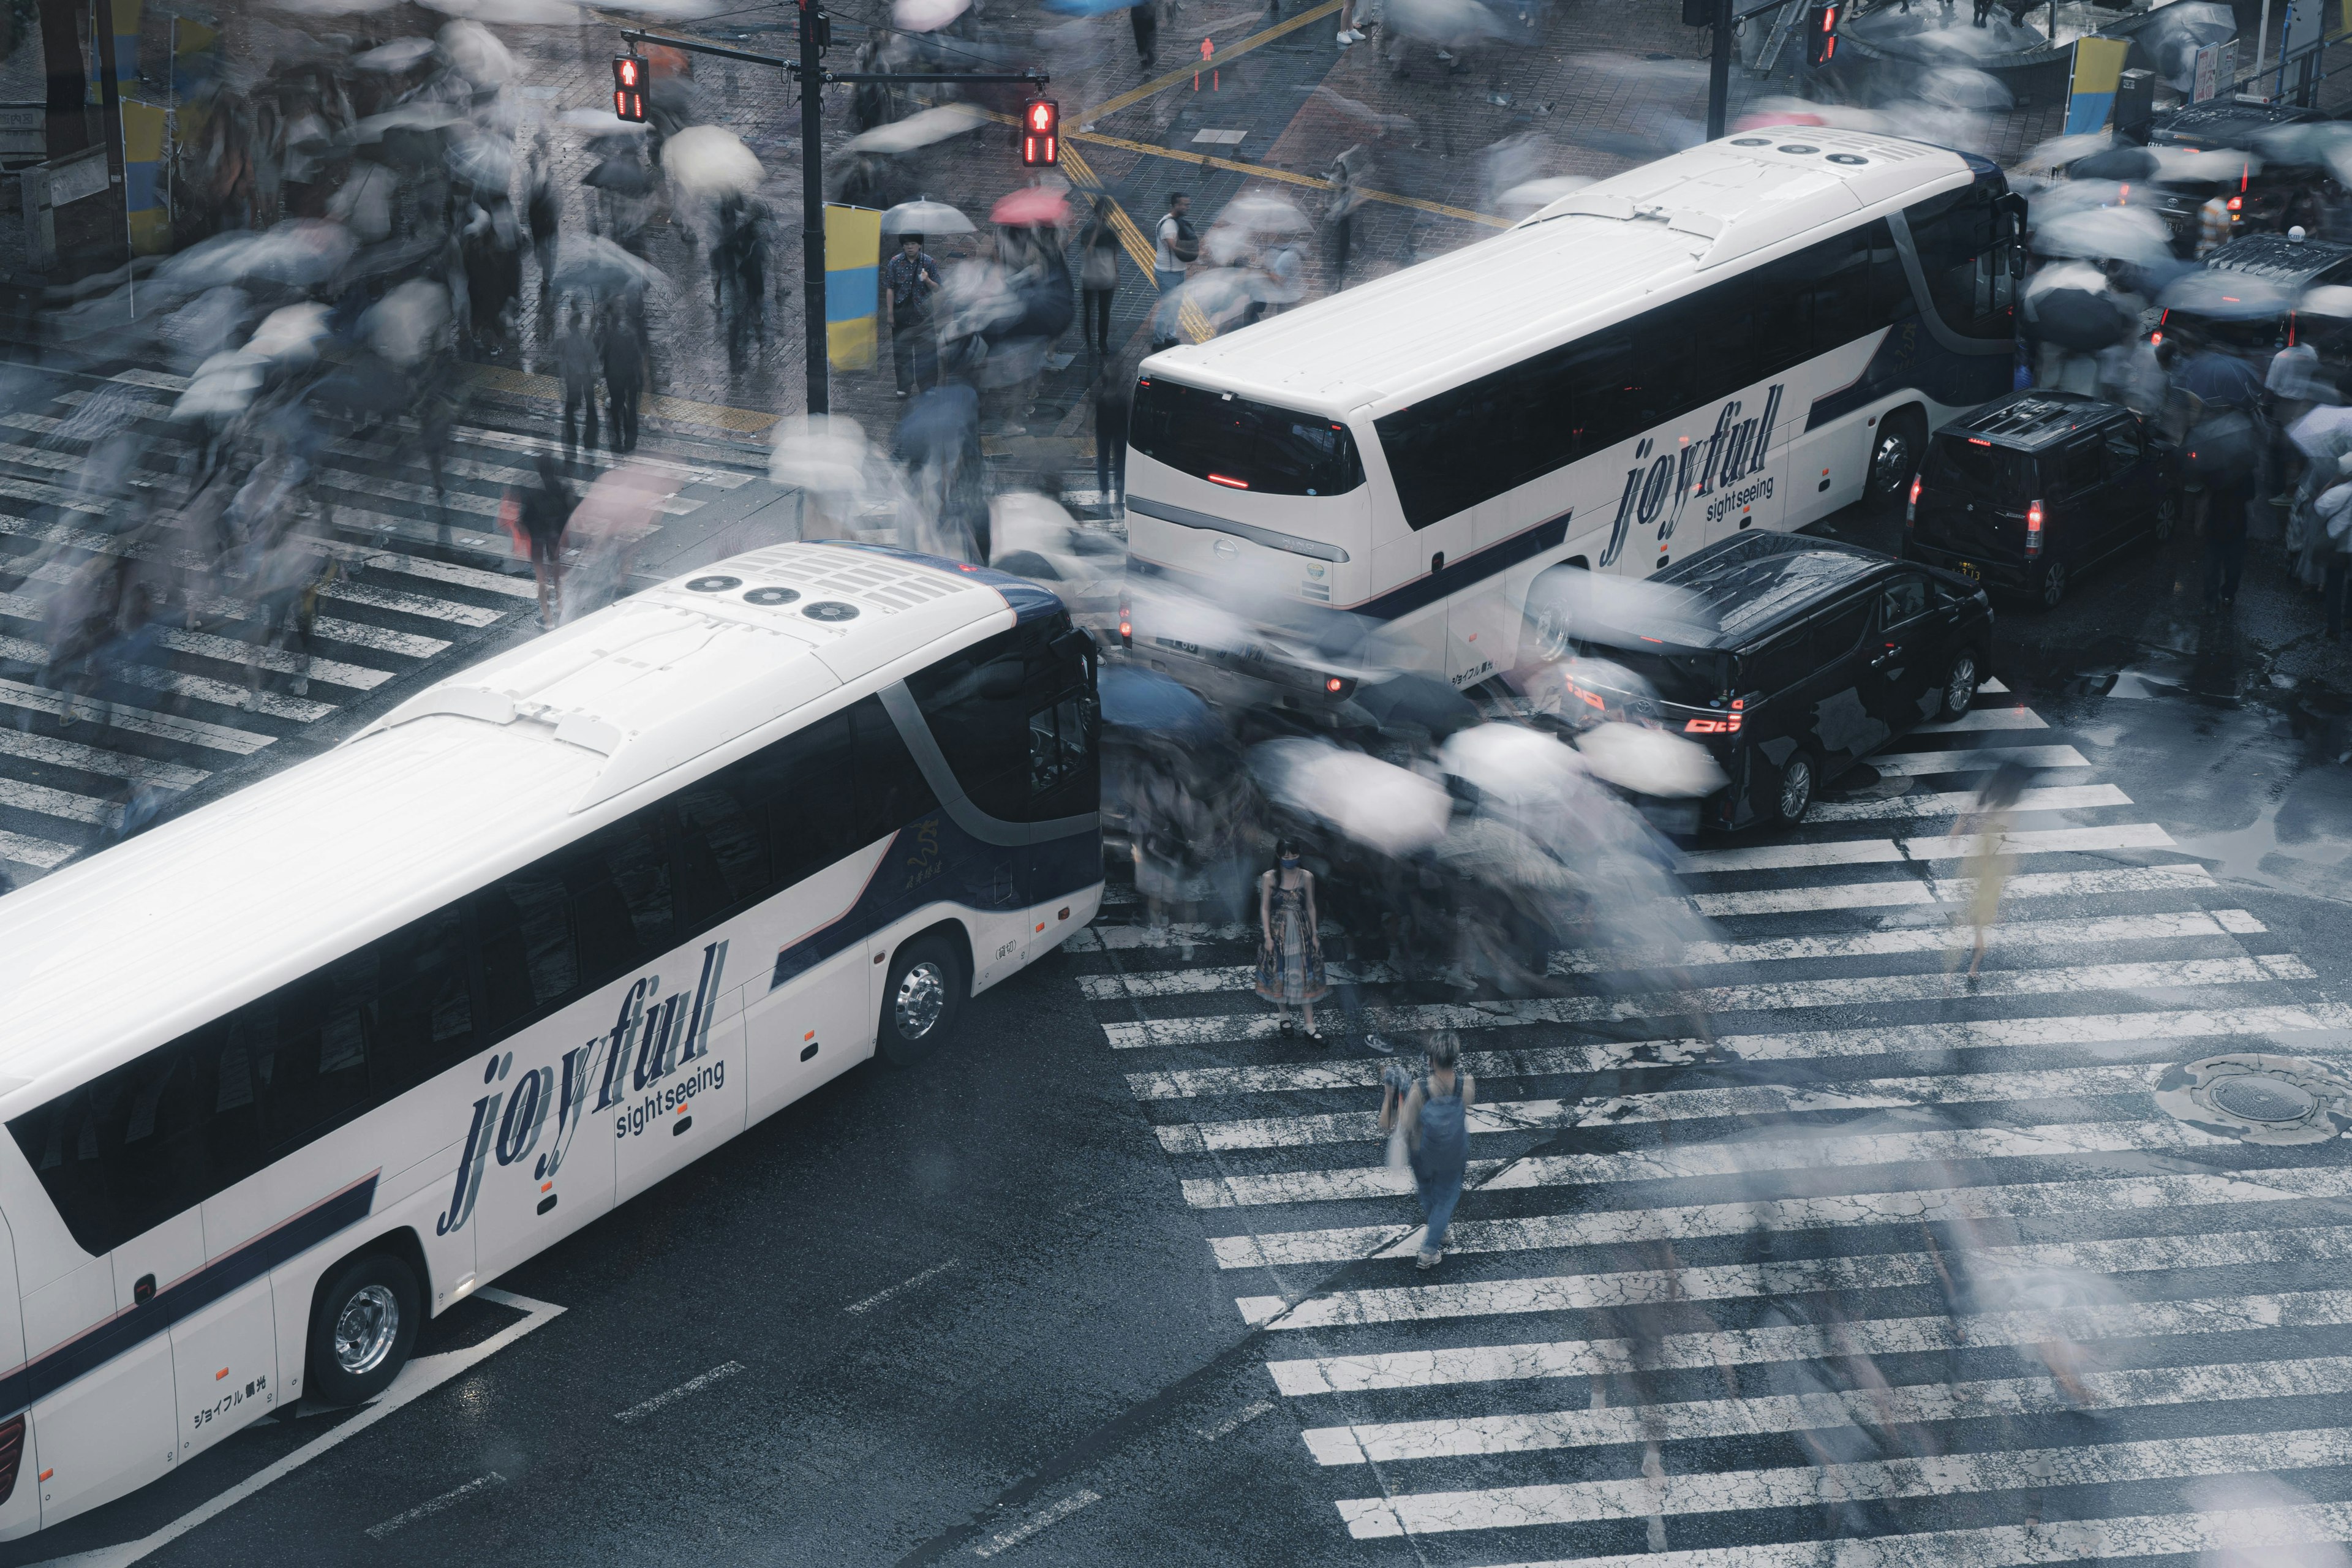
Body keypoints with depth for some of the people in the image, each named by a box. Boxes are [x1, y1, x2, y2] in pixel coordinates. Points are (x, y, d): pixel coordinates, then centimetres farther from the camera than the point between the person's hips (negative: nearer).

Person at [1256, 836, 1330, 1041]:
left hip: (1301, 933, 1)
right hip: (1278, 933, -1)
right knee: (1279, 975, 8)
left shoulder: (1307, 877, -2)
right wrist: (1267, 936, -10)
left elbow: (1311, 907, 5)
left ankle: (1310, 1027, 5)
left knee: (1305, 976, 2)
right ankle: (1285, 1018, 28)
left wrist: (1314, 935, 4)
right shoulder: (1269, 878, -8)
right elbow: (1265, 908, -5)